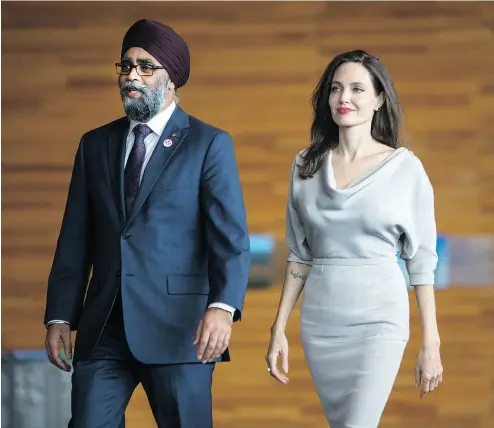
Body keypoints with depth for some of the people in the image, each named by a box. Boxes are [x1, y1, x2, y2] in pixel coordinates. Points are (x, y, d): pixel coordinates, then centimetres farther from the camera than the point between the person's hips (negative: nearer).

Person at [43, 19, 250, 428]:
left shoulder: (210, 144, 1)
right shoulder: (95, 145, 14)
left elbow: (231, 235, -9)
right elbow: (75, 240, 13)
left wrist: (222, 306, -24)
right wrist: (59, 316, 5)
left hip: (179, 328, -4)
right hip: (104, 329, 4)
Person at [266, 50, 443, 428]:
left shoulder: (405, 167, -4)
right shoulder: (307, 165, 6)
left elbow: (421, 260, -2)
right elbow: (299, 255, 12)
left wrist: (431, 343, -3)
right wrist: (279, 329, 8)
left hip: (379, 319, -4)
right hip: (319, 321, 4)